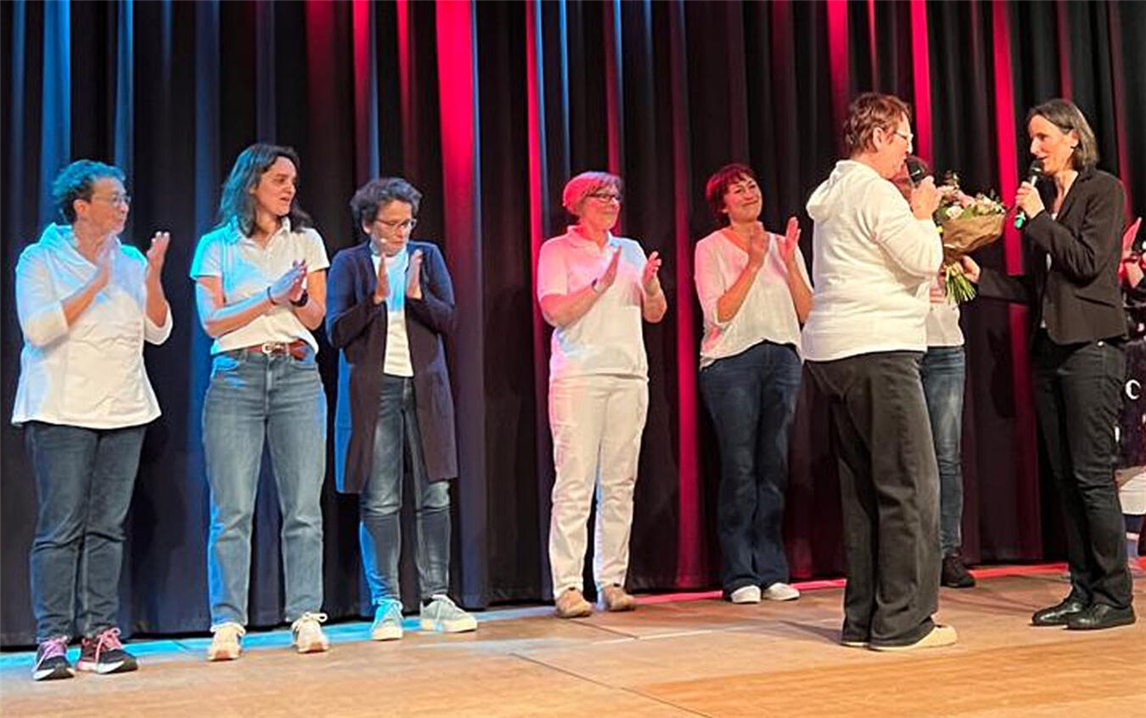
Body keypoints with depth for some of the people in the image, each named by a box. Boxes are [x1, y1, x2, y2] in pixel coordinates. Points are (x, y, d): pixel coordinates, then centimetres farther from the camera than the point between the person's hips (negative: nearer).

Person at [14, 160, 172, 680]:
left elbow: (158, 332, 7)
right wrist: (94, 285, -16)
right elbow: (38, 329, -12)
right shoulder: (40, 259, 1)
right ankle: (52, 642, -2)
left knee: (107, 526, 3)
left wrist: (152, 278, -7)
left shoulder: (130, 261, 13)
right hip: (61, 413, -4)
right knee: (60, 528, -7)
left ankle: (99, 637, 8)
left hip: (124, 412, 5)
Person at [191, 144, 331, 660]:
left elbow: (316, 317, 11)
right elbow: (212, 322, 0)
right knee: (232, 510, -4)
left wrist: (298, 296, -11)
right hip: (236, 377, -1)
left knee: (303, 506, -1)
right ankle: (228, 623, 0)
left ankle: (306, 618, 3)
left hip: (297, 375, 2)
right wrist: (271, 297, -10)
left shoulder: (306, 241, 14)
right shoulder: (217, 245, 8)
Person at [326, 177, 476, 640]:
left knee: (435, 496, 1)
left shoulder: (427, 256, 10)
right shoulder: (348, 263, 5)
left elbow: (448, 320, 2)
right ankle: (386, 605, 6)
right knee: (379, 502, -2)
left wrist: (417, 294, -15)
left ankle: (435, 600, 9)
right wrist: (376, 297, -16)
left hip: (424, 388, 2)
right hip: (373, 391, -2)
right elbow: (336, 332, -4)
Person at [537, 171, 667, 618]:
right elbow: (555, 312, -8)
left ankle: (612, 583, 9)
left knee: (619, 484, 4)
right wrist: (601, 284, -15)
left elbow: (655, 314, 14)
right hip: (578, 377, -5)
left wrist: (651, 286, -6)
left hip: (629, 376, 5)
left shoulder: (630, 250, 19)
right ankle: (567, 588, -5)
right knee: (575, 484, -8)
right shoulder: (557, 250, 5)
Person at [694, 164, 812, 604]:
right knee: (740, 469, -5)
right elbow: (719, 314, -8)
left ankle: (771, 572, 10)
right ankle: (740, 576, 1)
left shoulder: (783, 246, 15)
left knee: (774, 468, 4)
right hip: (731, 361, -4)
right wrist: (754, 264, -13)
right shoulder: (710, 249, 3)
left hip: (783, 358, 4)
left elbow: (808, 312, 7)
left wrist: (789, 262, -5)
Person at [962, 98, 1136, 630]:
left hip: (1091, 347, -7)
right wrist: (982, 278, 6)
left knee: (1092, 473, -8)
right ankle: (1083, 590, 14)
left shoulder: (1103, 190, -2)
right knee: (1064, 476, 7)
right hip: (1049, 347, 7)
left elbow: (1089, 262, -14)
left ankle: (1115, 597, 1)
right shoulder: (1042, 197, 16)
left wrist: (1040, 219, -9)